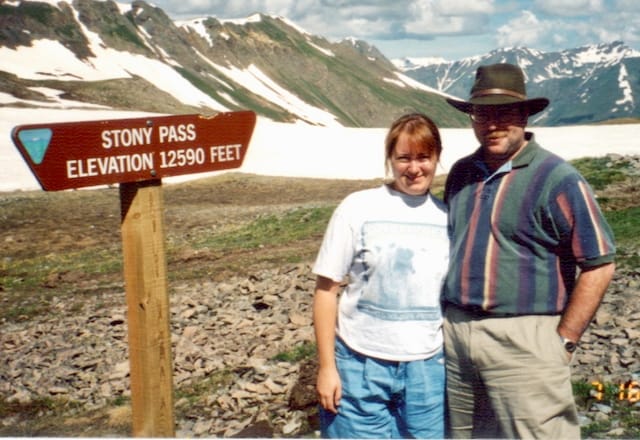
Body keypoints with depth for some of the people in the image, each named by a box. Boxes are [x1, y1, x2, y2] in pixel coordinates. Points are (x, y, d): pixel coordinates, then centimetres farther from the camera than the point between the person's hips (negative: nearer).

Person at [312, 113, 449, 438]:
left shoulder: (447, 217, 2)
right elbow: (326, 290, -4)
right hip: (360, 366, -3)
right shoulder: (357, 209, -7)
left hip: (426, 368, 3)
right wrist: (327, 367, -6)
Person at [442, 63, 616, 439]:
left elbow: (599, 266, -8)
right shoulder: (461, 174, 10)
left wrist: (564, 341, -9)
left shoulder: (556, 178, -9)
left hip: (524, 340, -6)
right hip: (456, 333, 6)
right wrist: (450, 320, 15)